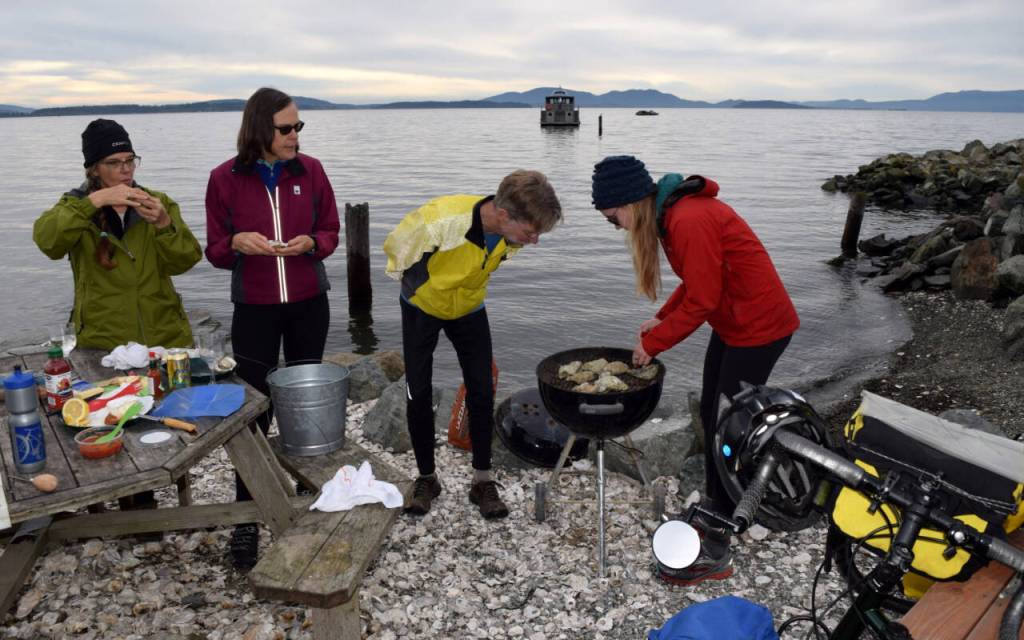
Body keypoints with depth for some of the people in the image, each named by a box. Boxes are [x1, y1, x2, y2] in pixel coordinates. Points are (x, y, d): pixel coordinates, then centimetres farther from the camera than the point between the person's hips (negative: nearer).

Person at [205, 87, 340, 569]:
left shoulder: (310, 170, -2)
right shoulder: (225, 178, -6)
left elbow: (331, 232, 5)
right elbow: (215, 249, 0)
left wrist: (310, 243, -16)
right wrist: (237, 243, -22)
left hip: (308, 304, 2)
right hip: (254, 308, -1)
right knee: (254, 411, 0)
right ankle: (246, 519, 12)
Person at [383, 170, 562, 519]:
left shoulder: (512, 232, -24)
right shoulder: (441, 220, -41)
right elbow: (397, 246, -19)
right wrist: (416, 284, -4)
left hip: (469, 310, 3)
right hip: (422, 307, -3)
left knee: (482, 392, -2)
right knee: (418, 394, -1)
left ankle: (483, 480, 12)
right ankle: (426, 478, 18)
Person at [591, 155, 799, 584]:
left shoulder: (690, 221, -27)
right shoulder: (673, 212, 4)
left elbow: (701, 301, -23)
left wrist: (653, 343, -13)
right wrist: (660, 320, 3)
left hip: (758, 327, -10)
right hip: (733, 323, 10)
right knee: (710, 417, 18)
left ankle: (716, 553, 7)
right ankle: (714, 512, 36)